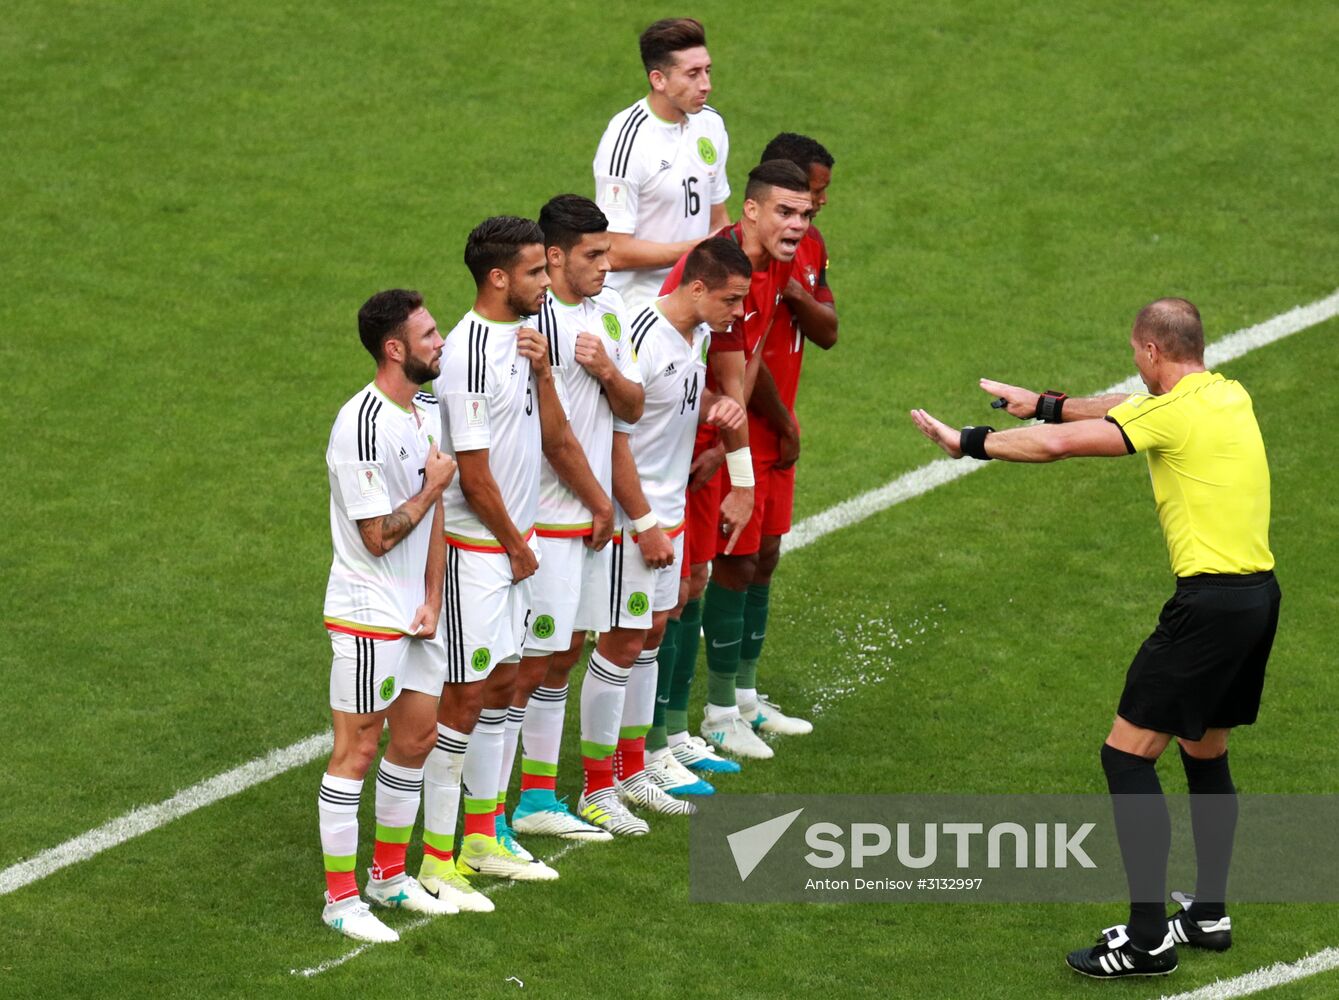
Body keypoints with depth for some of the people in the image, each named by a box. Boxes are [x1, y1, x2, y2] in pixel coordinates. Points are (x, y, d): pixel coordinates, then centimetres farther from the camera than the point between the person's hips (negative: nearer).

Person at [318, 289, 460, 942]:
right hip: (367, 615, -9)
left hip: (412, 613, 9)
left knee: (416, 736, 15)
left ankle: (389, 875, 29)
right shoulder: (362, 426, -21)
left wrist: (432, 600, 3)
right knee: (356, 749, -3)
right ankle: (341, 899, 4)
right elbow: (379, 536, -20)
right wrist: (435, 484, -9)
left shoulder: (420, 414, 8)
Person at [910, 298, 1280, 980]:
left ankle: (1147, 938, -8)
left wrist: (968, 441, -2)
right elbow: (1125, 409, 28)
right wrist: (1047, 404, 34)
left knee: (1128, 753, -5)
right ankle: (1209, 915, 29)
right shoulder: (1231, 398, 13)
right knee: (1206, 755, 22)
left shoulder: (1173, 413, -12)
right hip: (1260, 592, 9)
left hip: (1211, 602, -9)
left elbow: (1055, 445, -13)